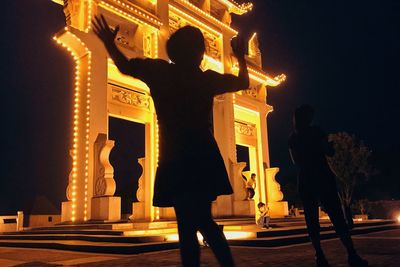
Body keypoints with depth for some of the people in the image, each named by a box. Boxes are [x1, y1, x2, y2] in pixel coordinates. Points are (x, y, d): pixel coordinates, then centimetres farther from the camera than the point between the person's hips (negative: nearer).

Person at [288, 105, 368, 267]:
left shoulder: (292, 138, 10)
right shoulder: (316, 131, -4)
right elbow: (330, 152, -5)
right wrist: (327, 143, 13)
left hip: (304, 180, 4)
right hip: (322, 177, -4)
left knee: (311, 219, 4)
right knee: (337, 216, -3)